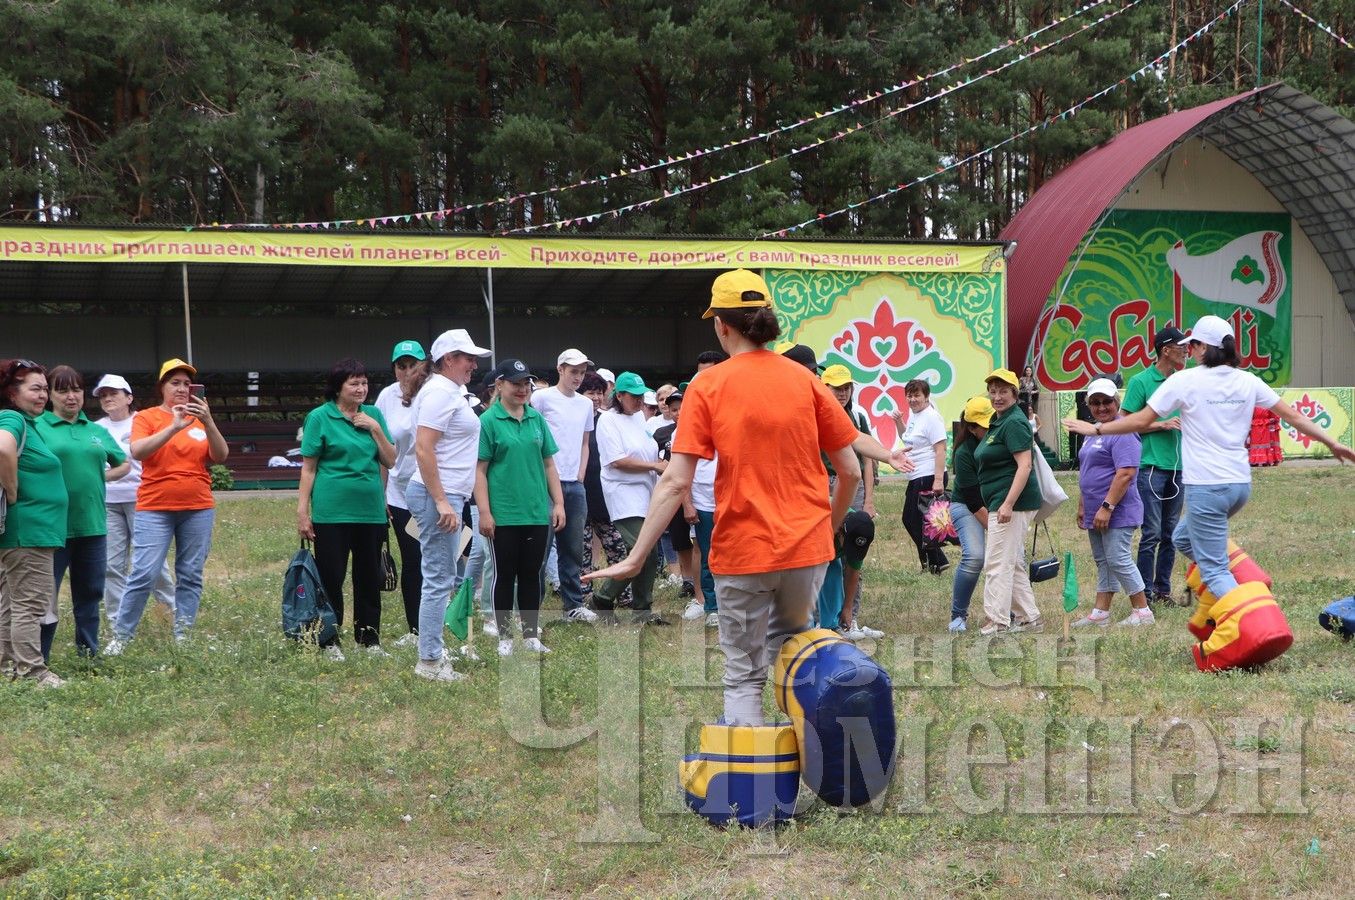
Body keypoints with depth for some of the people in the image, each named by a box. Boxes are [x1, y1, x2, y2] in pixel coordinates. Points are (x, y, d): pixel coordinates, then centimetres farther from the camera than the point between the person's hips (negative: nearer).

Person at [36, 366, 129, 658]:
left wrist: (100, 476, 9)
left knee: (90, 593, 13)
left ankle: (89, 653, 25)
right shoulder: (38, 428, -3)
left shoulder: (97, 431, 13)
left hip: (92, 525, 5)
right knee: (45, 596, -1)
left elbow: (124, 465, 23)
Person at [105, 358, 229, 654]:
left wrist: (208, 423, -16)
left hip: (198, 508, 3)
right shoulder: (147, 417, 2)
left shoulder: (201, 419, 10)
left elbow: (221, 457, -1)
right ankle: (120, 636, 1)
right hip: (155, 509, -3)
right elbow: (137, 452, -15)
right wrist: (174, 427, -24)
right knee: (144, 574, -9)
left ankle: (183, 636, 10)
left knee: (191, 576, 4)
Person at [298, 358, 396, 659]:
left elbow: (390, 462, 7)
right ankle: (330, 641, 12)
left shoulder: (373, 414, 8)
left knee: (369, 577, 10)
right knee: (331, 578, 1)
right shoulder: (319, 417, -3)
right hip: (331, 511, -4)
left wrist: (375, 429, -7)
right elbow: (308, 468, -3)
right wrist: (302, 512, -7)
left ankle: (369, 638, 21)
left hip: (371, 510, 4)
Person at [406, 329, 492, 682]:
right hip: (438, 495, -11)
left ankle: (434, 649, 24)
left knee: (443, 578, 16)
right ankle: (429, 661, -2)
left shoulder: (450, 392, 17)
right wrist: (442, 501, -25)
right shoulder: (439, 392, -14)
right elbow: (423, 448, -22)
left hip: (447, 495, 11)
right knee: (439, 579, -7)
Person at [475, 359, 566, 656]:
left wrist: (558, 503, 7)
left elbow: (548, 464, 12)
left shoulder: (537, 419, 8)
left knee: (531, 574, 10)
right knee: (504, 575, 5)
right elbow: (480, 470, -8)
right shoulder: (488, 421, -6)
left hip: (537, 512, 4)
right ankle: (504, 636, 14)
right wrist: (484, 512, -13)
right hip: (503, 515, -4)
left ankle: (531, 634, 18)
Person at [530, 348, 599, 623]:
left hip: (575, 485, 6)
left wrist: (580, 476, 10)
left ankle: (574, 604, 17)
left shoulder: (586, 404, 15)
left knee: (573, 548, 10)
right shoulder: (542, 398, -3)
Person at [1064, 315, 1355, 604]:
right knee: (1183, 538, 27)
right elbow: (1293, 416, 11)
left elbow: (1140, 421, -5)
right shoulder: (1248, 381, 7)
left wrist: (1096, 428, 7)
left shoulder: (1184, 380, -8)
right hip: (1240, 483, 7)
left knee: (1214, 571, -3)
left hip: (1205, 486, -7)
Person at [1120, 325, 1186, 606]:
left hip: (1178, 465, 6)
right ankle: (1145, 594, 1)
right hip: (1152, 465, -6)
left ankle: (1163, 590, 18)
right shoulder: (1141, 381, -5)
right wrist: (1163, 425, -13)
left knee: (1171, 533, 10)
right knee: (1152, 533, -6)